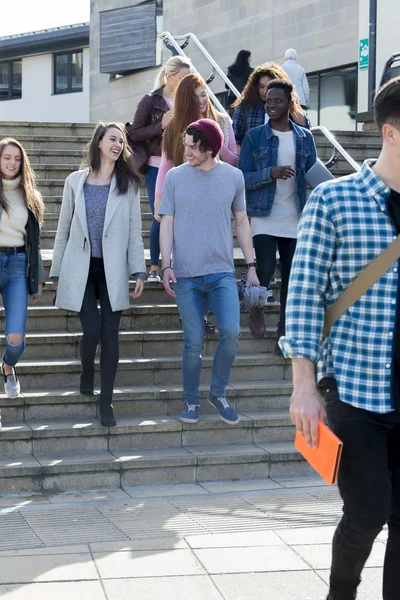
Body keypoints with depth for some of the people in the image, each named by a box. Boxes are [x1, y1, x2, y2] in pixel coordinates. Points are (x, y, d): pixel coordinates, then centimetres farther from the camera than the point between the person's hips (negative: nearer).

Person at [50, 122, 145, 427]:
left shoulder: (128, 184, 5)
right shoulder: (75, 181, 4)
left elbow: (134, 231, 3)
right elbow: (64, 230, 8)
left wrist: (139, 272, -5)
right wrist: (57, 273, 7)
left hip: (112, 270, 1)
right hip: (81, 268, 0)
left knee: (110, 334, -2)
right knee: (92, 330, -10)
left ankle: (106, 401, 8)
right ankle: (87, 371, 24)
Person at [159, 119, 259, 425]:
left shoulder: (233, 176, 4)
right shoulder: (175, 176, 2)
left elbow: (241, 221, 12)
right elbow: (167, 224, 3)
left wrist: (252, 266, 9)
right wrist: (166, 266, -7)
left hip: (222, 271, 1)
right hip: (186, 274, 0)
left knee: (231, 333, -13)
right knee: (194, 342, 1)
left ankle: (218, 393, 9)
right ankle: (191, 402, 18)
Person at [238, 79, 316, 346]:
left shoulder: (305, 137, 7)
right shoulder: (254, 137, -1)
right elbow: (243, 178, -4)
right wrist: (270, 173, -21)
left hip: (295, 218, 3)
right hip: (264, 216, -3)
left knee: (291, 274, 5)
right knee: (265, 269, -13)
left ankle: (284, 328, 19)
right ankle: (257, 308, 18)